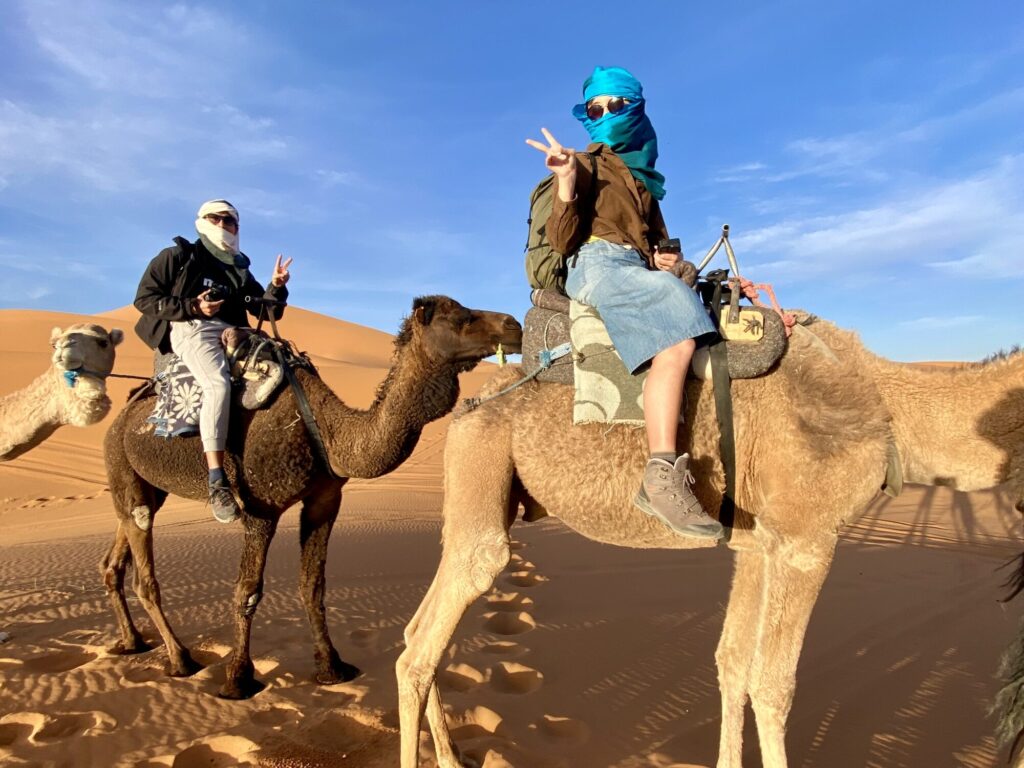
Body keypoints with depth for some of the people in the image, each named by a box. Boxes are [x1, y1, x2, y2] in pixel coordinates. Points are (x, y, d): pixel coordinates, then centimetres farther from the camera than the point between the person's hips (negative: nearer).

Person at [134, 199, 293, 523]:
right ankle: (217, 482, -38)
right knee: (218, 383, -35)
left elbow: (268, 311, 18)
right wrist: (192, 307, -10)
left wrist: (276, 287, -2)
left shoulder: (239, 270, 24)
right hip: (189, 329, -6)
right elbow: (144, 298, 4)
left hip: (231, 333, 6)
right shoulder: (177, 256, 12)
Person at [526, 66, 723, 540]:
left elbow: (657, 240, 32)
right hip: (597, 266, -8)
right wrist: (566, 183, -18)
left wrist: (662, 259, 8)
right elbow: (561, 242, -3)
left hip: (640, 273, 8)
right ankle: (662, 476, -36)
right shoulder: (585, 165, 9)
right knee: (678, 342, -31)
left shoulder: (645, 177, 28)